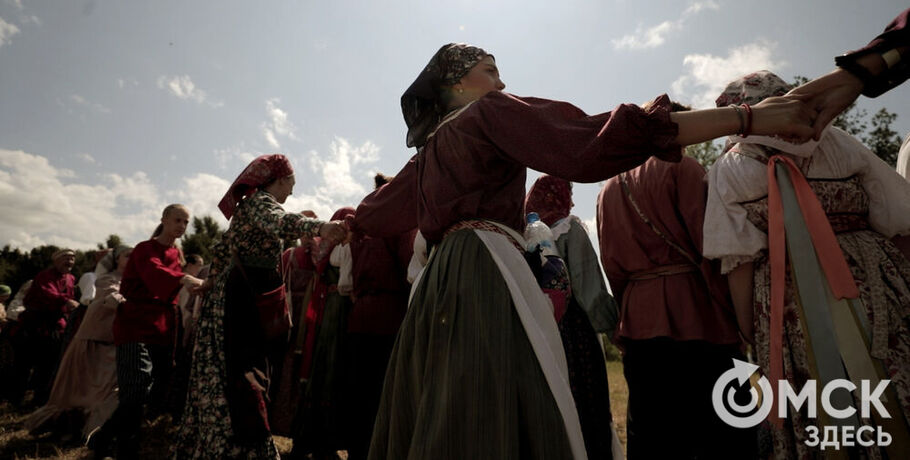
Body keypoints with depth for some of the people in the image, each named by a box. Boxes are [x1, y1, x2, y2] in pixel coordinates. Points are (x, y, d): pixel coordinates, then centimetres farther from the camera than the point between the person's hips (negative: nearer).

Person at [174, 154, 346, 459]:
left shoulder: (248, 204, 21)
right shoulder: (260, 201, -9)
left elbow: (221, 248, 30)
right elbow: (279, 221, -34)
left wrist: (213, 280, 42)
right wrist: (319, 227, -51)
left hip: (228, 294, 10)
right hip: (241, 299, -10)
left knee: (221, 380, 14)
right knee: (241, 379, -13)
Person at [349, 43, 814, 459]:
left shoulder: (427, 151, 25)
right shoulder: (490, 112, 2)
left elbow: (371, 215, 33)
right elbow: (596, 141, -12)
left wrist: (353, 219, 60)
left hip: (439, 281, 9)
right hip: (486, 273, -9)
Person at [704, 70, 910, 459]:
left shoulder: (727, 169, 3)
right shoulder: (838, 142, 9)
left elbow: (740, 261, -5)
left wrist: (753, 336, -1)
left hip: (791, 307, -1)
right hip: (875, 287, 2)